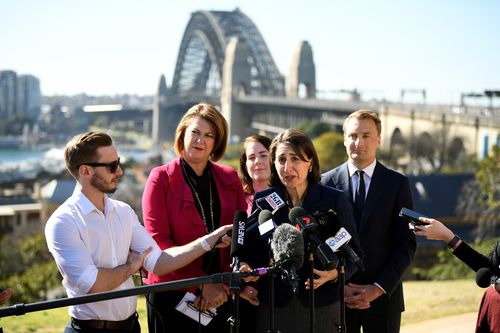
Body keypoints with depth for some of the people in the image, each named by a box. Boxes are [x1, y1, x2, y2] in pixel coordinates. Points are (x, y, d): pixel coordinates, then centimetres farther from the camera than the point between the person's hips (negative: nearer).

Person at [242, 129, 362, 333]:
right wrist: (247, 268, -12)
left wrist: (336, 272, -17)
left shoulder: (334, 200, 0)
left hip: (322, 307, -1)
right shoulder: (263, 200, 5)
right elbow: (252, 250, 9)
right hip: (273, 307, 1)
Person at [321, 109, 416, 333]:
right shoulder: (327, 182, 3)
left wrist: (378, 288, -10)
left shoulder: (397, 184, 2)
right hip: (336, 296, 0)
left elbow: (407, 245, -1)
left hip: (383, 296, 0)